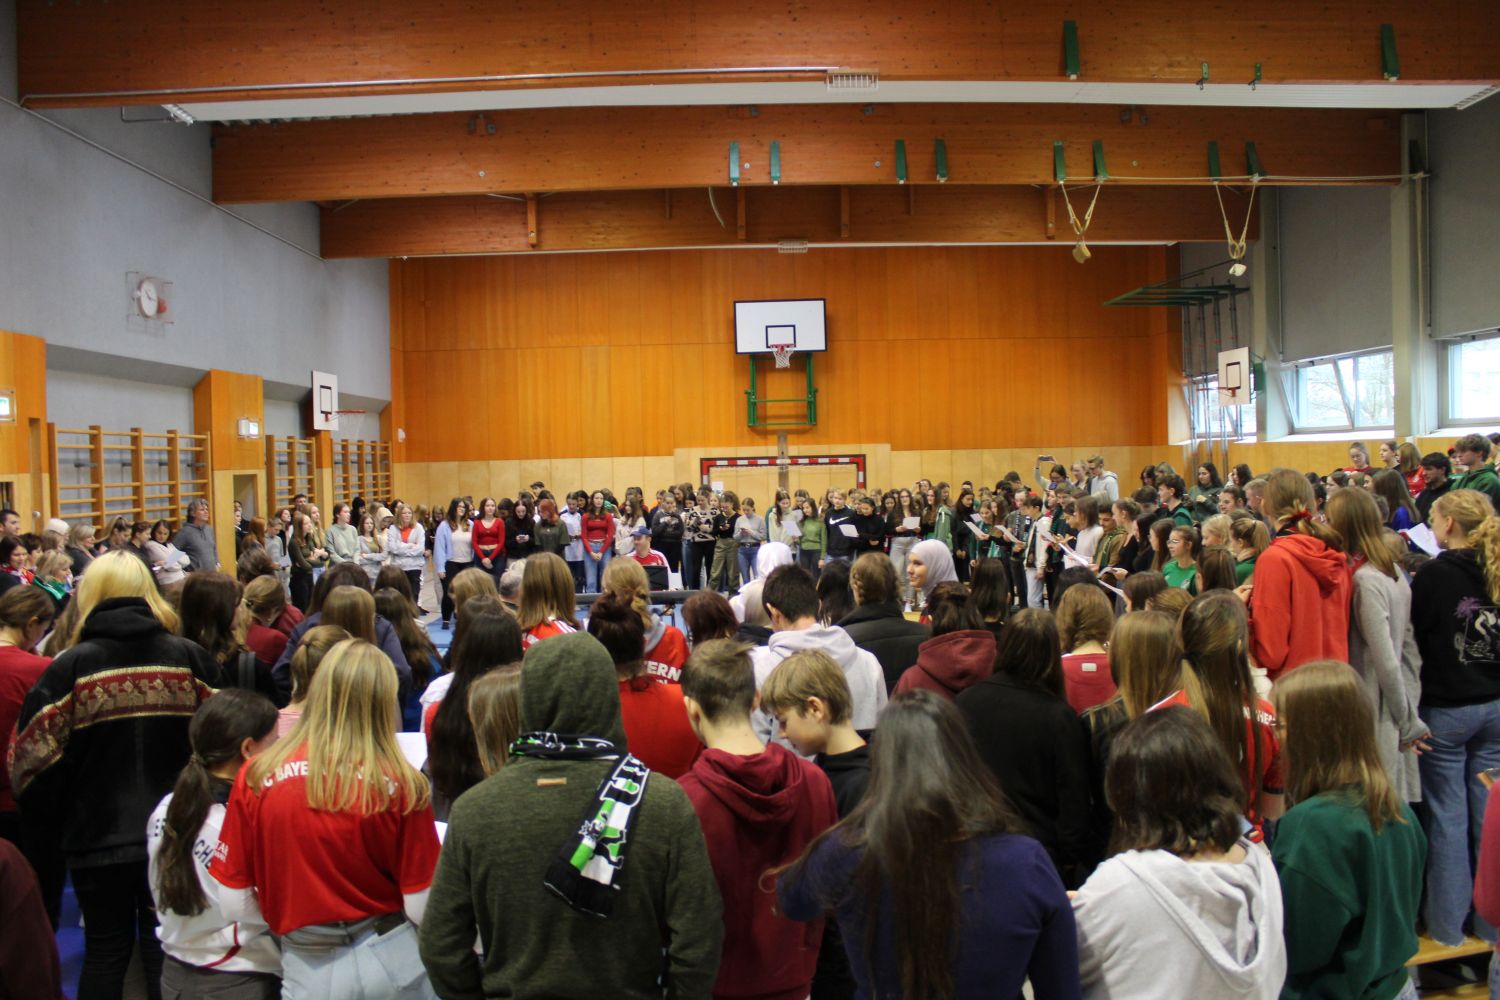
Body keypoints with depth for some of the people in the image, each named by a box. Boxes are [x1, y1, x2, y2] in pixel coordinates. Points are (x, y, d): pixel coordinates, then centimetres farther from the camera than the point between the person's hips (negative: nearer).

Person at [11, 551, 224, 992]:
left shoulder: (70, 666, -9)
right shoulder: (191, 658, -4)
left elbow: (36, 760, -8)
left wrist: (42, 838, 6)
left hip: (98, 838, -1)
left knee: (105, 950, 14)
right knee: (166, 950, 13)